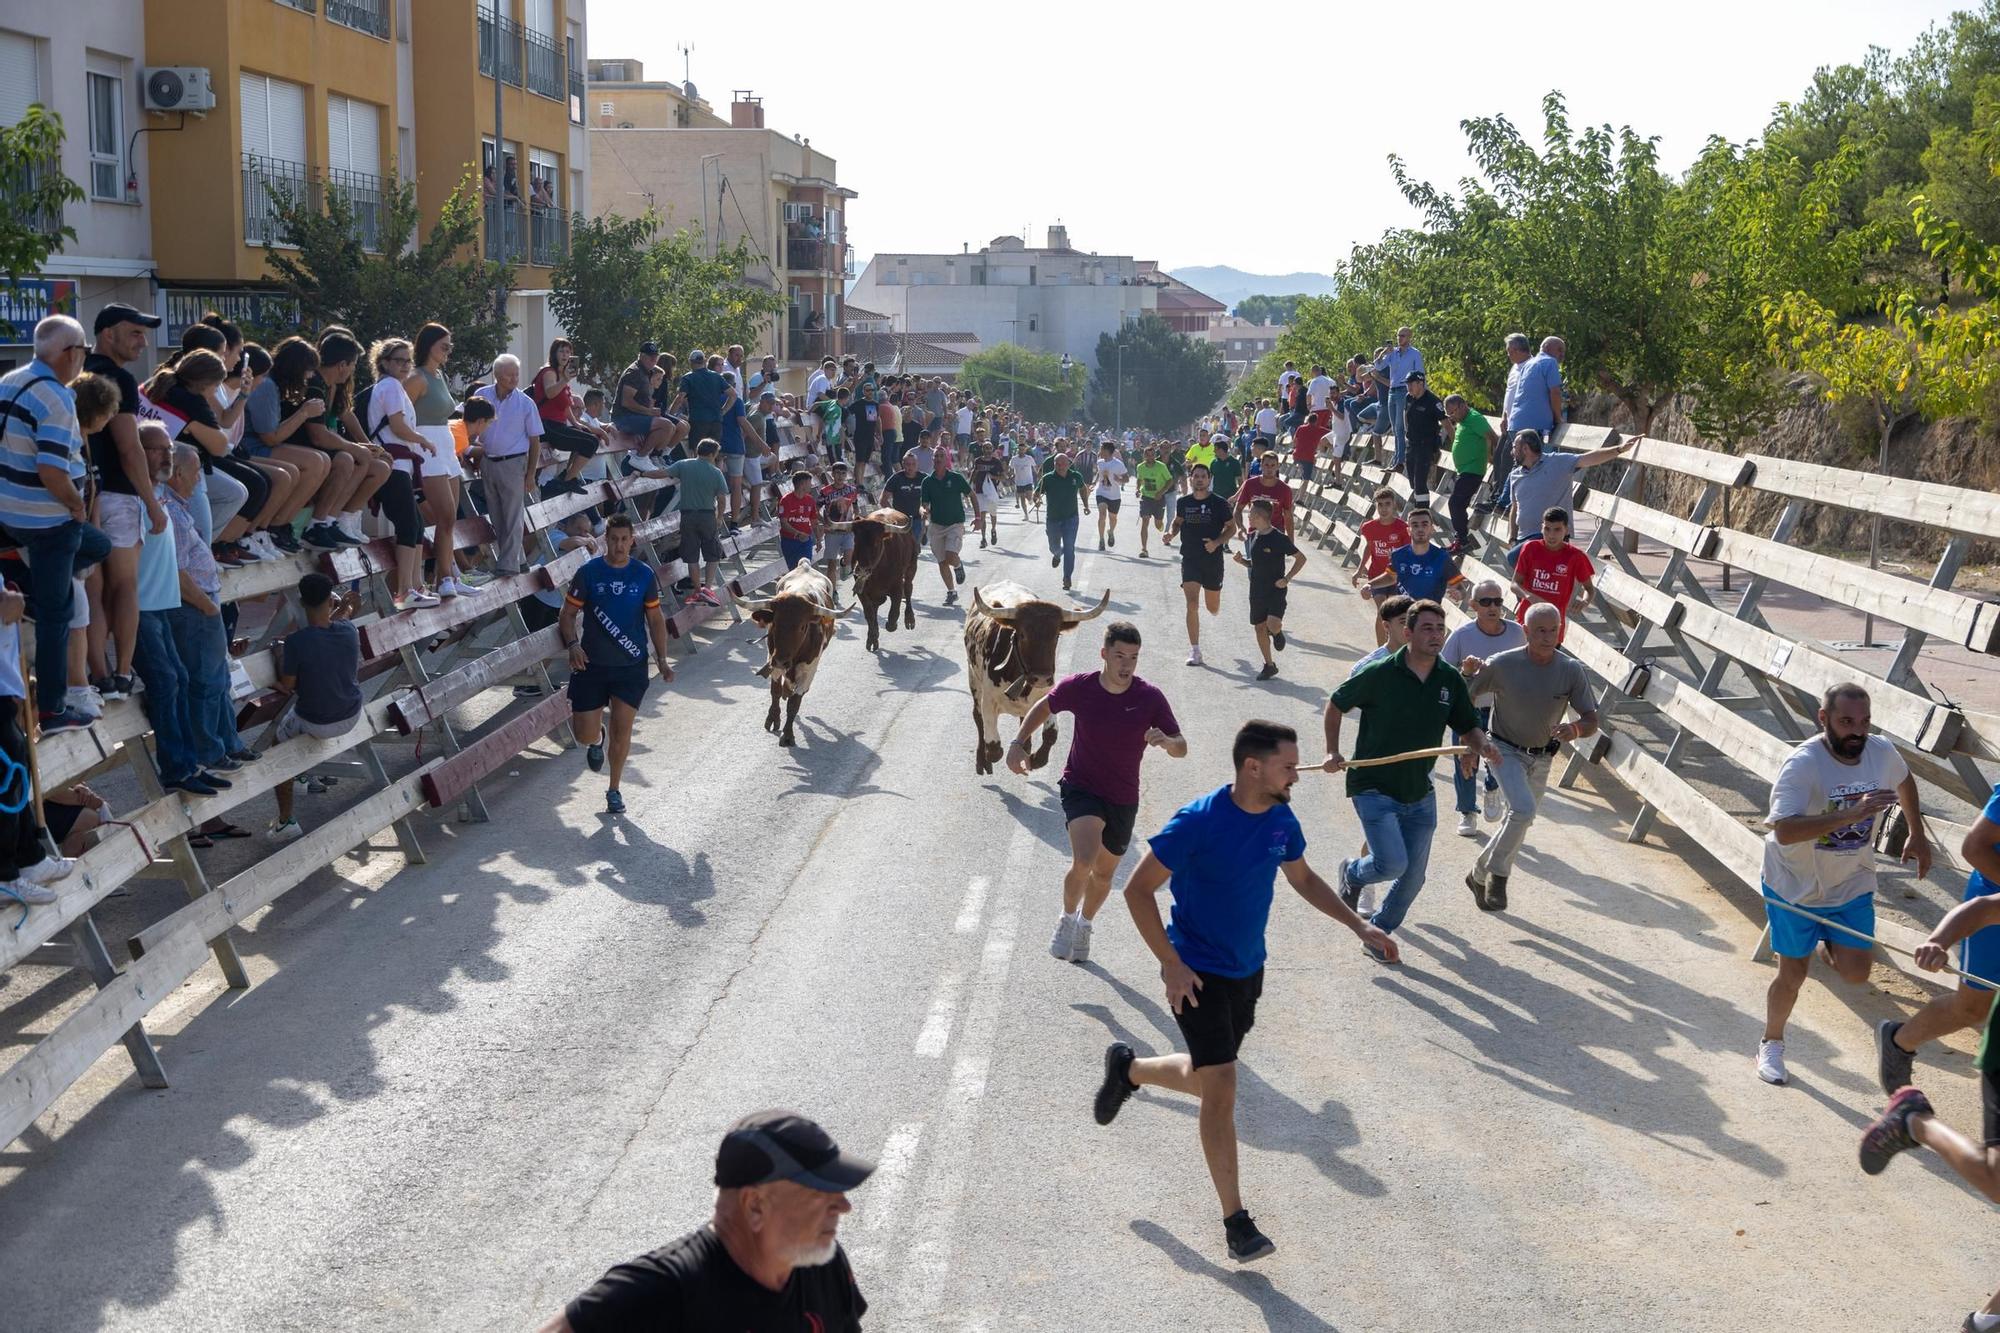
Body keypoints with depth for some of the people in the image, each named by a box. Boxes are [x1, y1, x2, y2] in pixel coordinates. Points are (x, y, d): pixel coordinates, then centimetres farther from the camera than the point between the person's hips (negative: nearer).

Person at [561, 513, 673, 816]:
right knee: (585, 735, -1)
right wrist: (573, 645, -16)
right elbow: (568, 614, 1)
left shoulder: (644, 575, 0)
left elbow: (655, 619, 8)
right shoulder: (589, 572, -4)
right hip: (592, 664, 0)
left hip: (631, 666, 1)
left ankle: (614, 791, 19)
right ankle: (597, 740, 38)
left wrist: (662, 660, 1)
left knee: (622, 731, 0)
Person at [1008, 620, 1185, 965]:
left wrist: (1166, 741, -33)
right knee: (1084, 860, -26)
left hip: (1123, 800, 2)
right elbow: (1044, 707, 7)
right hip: (1081, 788, -2)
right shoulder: (1078, 687, -14)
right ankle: (1067, 918, 3)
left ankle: (1084, 924, 47)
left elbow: (1181, 749, -10)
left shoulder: (1150, 698, -14)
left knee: (1104, 873, 17)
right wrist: (1018, 742, -3)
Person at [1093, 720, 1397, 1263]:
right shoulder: (1198, 822, -23)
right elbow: (1138, 890, -18)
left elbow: (1303, 878, 16)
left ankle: (1128, 1068, 50)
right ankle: (1236, 1222, 0)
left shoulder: (1282, 820, -3)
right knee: (1222, 1089, -11)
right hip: (1198, 974, -7)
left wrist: (1360, 926, 8)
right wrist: (1171, 965, -21)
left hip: (1248, 972, 7)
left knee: (1207, 1080, 20)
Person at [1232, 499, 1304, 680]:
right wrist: (1242, 561, -3)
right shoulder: (1253, 537, 5)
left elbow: (1301, 558, -7)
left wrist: (1287, 578, -14)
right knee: (1260, 627, 8)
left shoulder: (1279, 538, -14)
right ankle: (1269, 665, 21)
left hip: (1275, 589, -6)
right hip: (1257, 590, 6)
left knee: (1273, 625, -22)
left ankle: (1277, 632, 16)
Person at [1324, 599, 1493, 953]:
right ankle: (1353, 874, 17)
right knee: (1393, 865, -18)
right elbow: (1336, 704, 2)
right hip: (1374, 788, -5)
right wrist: (1333, 752, -4)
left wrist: (1482, 745, -13)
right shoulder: (1380, 673, -13)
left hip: (1420, 794, 5)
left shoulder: (1451, 680, 0)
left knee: (1413, 877, 8)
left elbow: (1469, 727, 9)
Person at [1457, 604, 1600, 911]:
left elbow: (1591, 721, -16)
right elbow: (1463, 696, -8)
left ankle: (1480, 874, 37)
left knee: (1520, 821, 16)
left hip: (1541, 757, 4)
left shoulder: (1572, 671, -15)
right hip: (1504, 750, -4)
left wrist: (1575, 730, -33)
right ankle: (1497, 873, -7)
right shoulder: (1502, 665, -21)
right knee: (1523, 809, -26)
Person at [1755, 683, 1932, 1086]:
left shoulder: (1881, 751, -11)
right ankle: (1771, 1044, 34)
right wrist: (1851, 814, -46)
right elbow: (1784, 830, -41)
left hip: (1852, 886, 4)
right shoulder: (1804, 763, -29)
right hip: (1796, 886, -4)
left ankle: (1828, 947, 32)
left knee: (1855, 974, -3)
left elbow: (1904, 781, 15)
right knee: (1792, 976, 7)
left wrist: (1918, 835, 16)